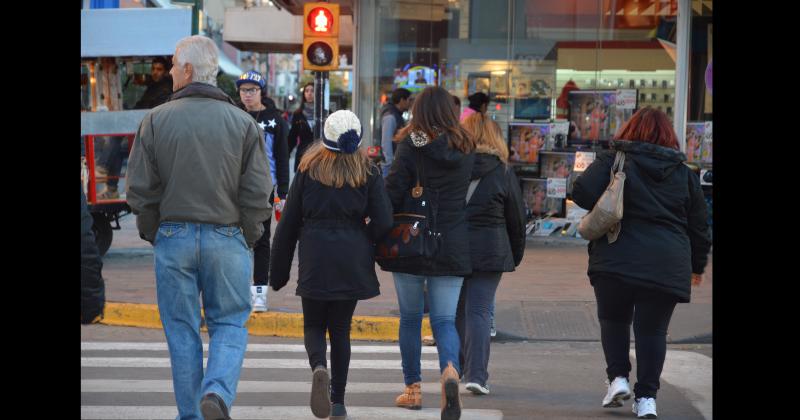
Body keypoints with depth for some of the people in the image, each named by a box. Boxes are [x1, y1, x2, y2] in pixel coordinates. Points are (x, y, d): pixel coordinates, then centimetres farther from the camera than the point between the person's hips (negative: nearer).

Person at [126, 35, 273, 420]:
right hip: (227, 237, 0)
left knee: (182, 330, 9)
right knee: (229, 323, 9)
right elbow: (258, 190, -4)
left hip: (173, 238, 0)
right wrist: (248, 236, 9)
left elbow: (139, 188, -2)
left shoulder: (156, 120, -2)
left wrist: (152, 232, 12)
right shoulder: (243, 122, -1)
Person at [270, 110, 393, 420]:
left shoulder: (308, 170, 1)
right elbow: (383, 222, -5)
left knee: (314, 325, 12)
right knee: (341, 327, 12)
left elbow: (288, 223, 2)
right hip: (353, 262, 1)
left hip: (315, 260, -1)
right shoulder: (368, 172, 0)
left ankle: (319, 368, -20)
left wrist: (278, 272, 9)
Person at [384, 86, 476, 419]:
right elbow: (472, 195, 9)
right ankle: (450, 369, -26)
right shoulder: (466, 150, 3)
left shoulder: (412, 145, -8)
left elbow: (393, 192, -11)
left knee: (410, 317, 12)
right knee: (445, 319, 3)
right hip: (453, 247, 2)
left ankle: (413, 388, 18)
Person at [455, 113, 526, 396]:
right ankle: (476, 375, -8)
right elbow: (517, 220, 4)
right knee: (479, 311, 0)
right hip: (488, 251, -2)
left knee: (455, 309, 16)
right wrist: (515, 256, 16)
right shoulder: (503, 173, -2)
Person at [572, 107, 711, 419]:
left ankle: (618, 377, 5)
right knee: (653, 329, 8)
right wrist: (697, 265, 25)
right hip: (668, 265, 2)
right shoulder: (685, 174, 10)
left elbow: (582, 194, -13)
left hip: (617, 261, -2)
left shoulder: (613, 161, 0)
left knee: (614, 320, 18)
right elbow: (699, 226, 14)